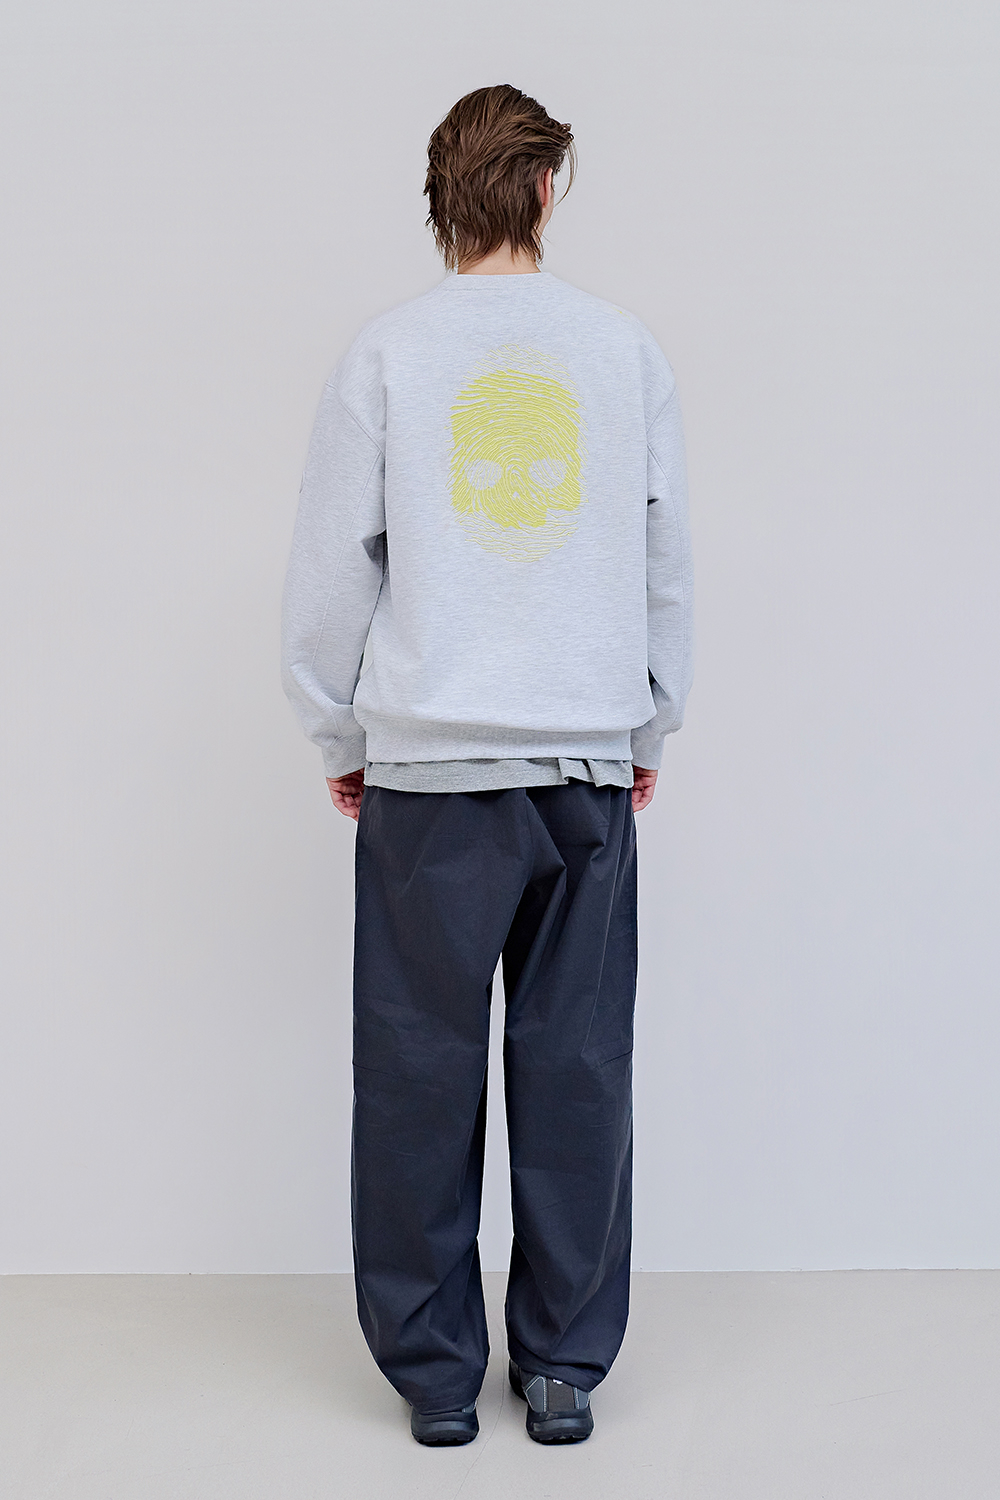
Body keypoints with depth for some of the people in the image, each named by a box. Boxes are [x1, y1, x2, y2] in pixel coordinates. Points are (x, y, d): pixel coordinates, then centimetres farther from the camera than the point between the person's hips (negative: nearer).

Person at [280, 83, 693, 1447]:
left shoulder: (389, 354, 0)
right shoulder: (626, 350, 5)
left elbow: (330, 571, 2)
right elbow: (667, 562, 11)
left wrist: (340, 743, 13)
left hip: (428, 769, -1)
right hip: (589, 764, 2)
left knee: (423, 1074, 6)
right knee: (576, 1069, 7)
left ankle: (435, 1371, 14)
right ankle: (566, 1365, 15)